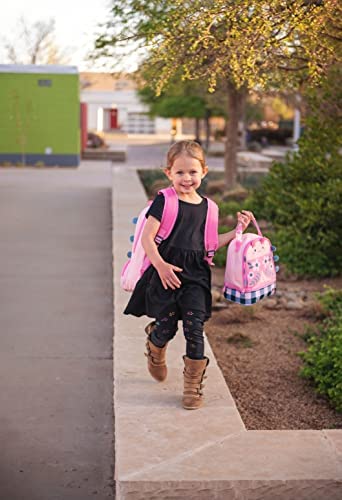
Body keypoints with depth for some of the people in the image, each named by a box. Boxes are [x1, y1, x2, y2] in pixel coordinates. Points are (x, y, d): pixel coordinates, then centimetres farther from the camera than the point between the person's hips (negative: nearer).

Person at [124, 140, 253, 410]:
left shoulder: (206, 206, 11)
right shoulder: (164, 201, -4)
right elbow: (147, 238, -9)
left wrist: (237, 231, 13)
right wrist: (160, 265, -21)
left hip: (195, 275, 3)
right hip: (166, 274, -3)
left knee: (195, 330, -5)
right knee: (166, 329, 2)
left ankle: (193, 385, 9)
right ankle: (155, 349, 40)